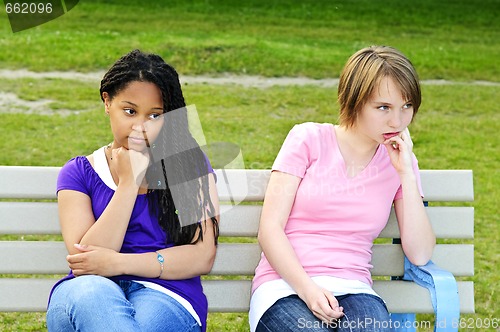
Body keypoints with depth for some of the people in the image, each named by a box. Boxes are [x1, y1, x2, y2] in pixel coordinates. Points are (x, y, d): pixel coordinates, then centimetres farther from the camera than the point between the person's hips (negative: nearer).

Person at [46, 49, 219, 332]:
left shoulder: (189, 163, 11)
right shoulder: (79, 172, 13)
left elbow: (203, 257, 1)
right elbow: (85, 259, -2)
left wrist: (118, 263, -9)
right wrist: (129, 181, -6)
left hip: (166, 296, -2)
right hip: (86, 296, 2)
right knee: (90, 291, -37)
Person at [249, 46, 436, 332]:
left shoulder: (399, 162, 13)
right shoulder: (309, 139, 4)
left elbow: (420, 255, 3)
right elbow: (270, 229, -3)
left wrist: (406, 174, -2)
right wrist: (308, 289, -18)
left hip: (352, 291, 2)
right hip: (286, 285, -2)